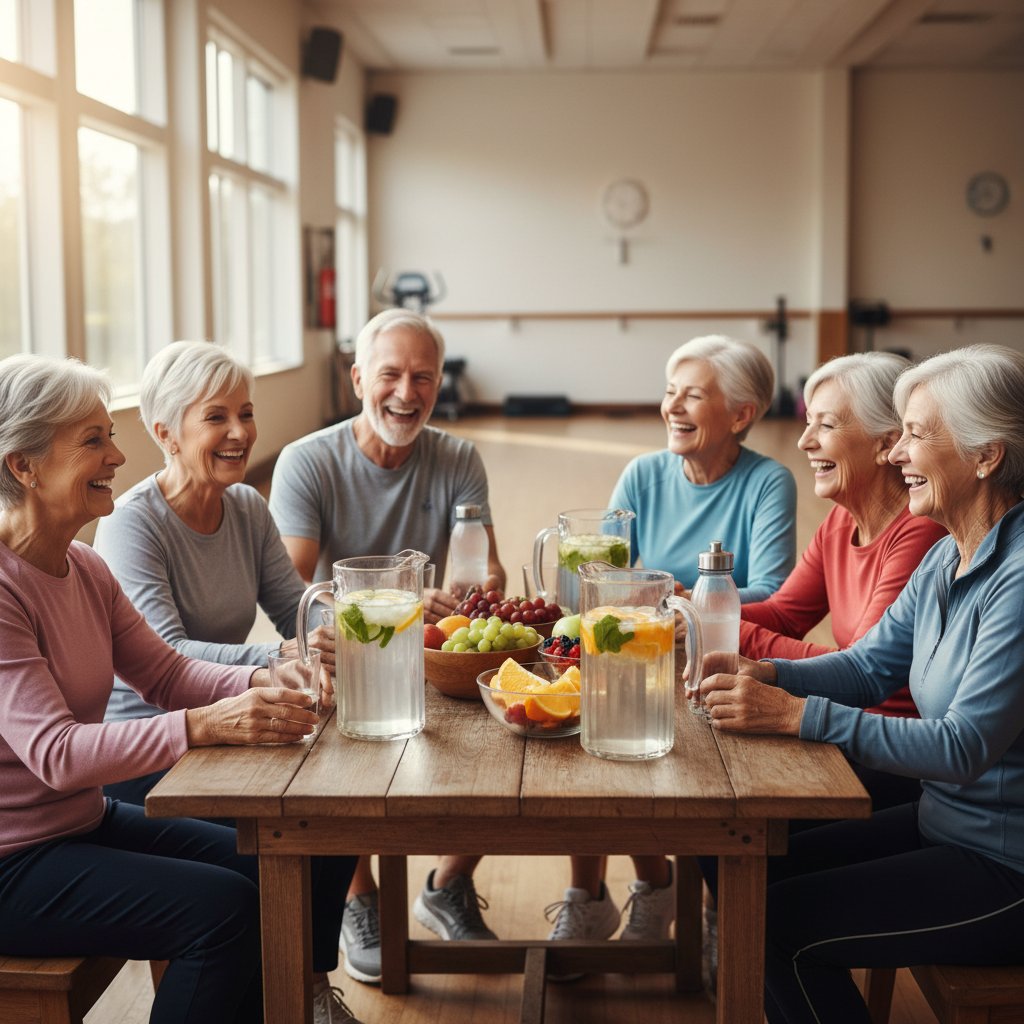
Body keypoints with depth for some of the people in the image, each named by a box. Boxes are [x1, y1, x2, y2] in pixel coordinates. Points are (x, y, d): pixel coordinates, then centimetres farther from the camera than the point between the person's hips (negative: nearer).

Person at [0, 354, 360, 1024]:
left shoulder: (83, 568, 6)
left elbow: (165, 671, 6)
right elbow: (54, 753, -28)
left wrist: (261, 684, -13)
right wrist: (205, 725, -39)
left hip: (89, 819, 8)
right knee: (223, 905, -23)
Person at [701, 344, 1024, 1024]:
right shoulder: (947, 559, 5)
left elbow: (964, 748, -28)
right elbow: (870, 666, 9)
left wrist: (798, 714, -29)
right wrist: (765, 675, -10)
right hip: (943, 825, 9)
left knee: (785, 922, -12)